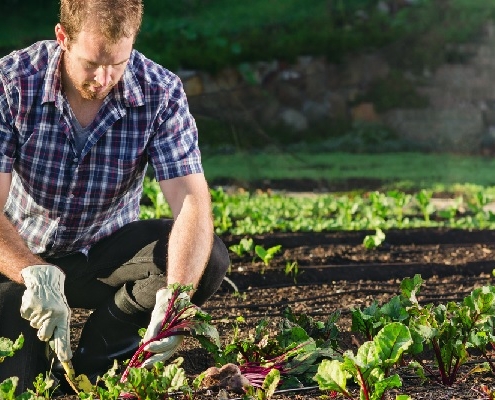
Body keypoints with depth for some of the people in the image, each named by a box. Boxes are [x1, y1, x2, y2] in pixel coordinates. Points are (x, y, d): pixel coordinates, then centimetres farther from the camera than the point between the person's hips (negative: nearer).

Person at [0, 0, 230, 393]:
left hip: (108, 250, 2)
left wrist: (174, 297, -43)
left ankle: (106, 342, -2)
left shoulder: (161, 92, -17)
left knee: (210, 260, -26)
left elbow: (191, 201, -25)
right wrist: (36, 275, -47)